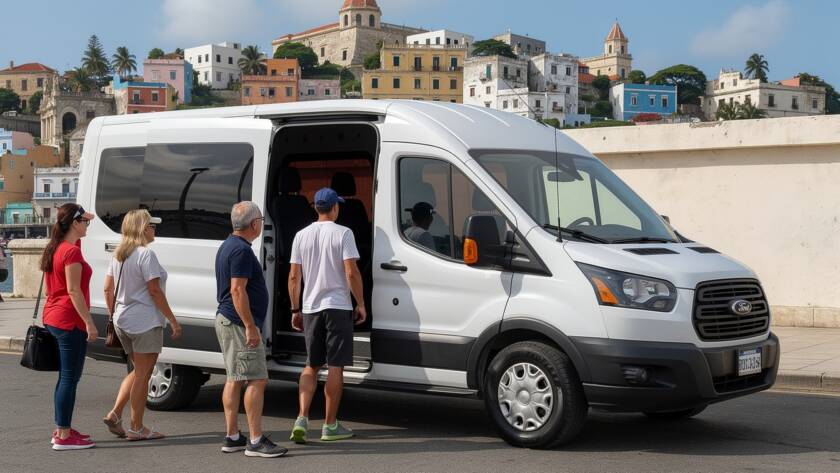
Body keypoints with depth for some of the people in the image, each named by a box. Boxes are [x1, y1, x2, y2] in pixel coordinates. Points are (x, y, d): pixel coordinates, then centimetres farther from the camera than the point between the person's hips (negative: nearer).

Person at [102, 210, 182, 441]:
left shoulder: (118, 255, 11)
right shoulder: (146, 254, -14)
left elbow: (108, 288, 13)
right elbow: (154, 291, -17)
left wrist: (114, 315, 21)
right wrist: (173, 320, -12)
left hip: (122, 321, 8)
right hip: (145, 322, -8)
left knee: (138, 371, 20)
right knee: (142, 374, 0)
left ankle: (115, 414, 10)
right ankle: (137, 428, 4)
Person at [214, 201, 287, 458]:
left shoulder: (227, 246, 16)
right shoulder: (242, 250, -17)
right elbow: (237, 290, -23)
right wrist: (250, 327, -22)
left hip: (226, 321, 11)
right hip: (239, 323, -11)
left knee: (234, 379, 13)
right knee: (257, 380, -9)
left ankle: (232, 437, 17)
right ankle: (256, 441, -9)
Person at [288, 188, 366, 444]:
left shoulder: (302, 235, 7)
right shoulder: (343, 233, -6)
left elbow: (294, 276, 6)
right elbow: (351, 273, -12)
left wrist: (295, 310, 13)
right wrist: (361, 304, -2)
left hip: (310, 308, 4)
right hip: (338, 307, -4)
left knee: (312, 365, 15)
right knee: (335, 367, 2)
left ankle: (302, 418, 1)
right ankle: (330, 425, 6)